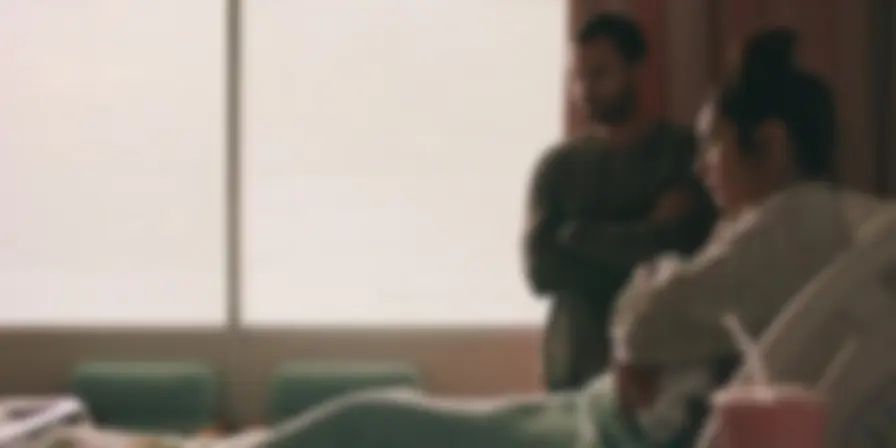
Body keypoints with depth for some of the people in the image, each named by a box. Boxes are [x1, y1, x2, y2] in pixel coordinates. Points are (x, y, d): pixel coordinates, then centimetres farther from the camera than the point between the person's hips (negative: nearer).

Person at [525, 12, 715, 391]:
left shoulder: (686, 154, -1)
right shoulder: (558, 166, 9)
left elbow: (683, 256, -13)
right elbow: (542, 271, -2)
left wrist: (581, 235, -4)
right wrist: (647, 234, -8)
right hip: (575, 369, 3)